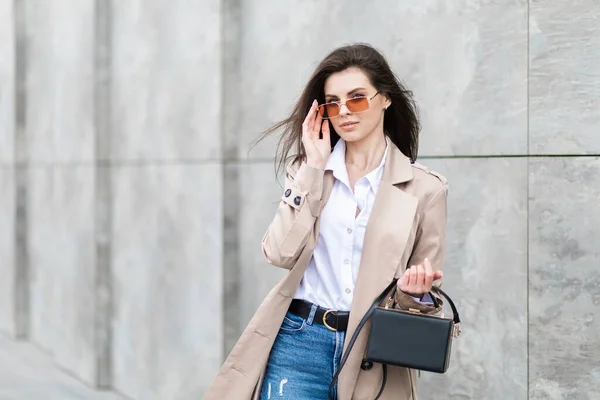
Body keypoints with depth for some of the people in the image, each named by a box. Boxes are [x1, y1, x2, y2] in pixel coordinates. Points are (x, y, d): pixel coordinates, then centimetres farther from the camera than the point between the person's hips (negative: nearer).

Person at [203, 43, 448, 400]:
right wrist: (314, 167, -7)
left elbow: (427, 293, 6)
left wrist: (415, 290, -17)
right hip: (298, 343, 1)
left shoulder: (424, 187, 1)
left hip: (372, 354, -1)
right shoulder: (308, 170, 7)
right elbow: (281, 253, -7)